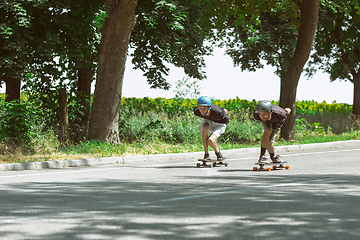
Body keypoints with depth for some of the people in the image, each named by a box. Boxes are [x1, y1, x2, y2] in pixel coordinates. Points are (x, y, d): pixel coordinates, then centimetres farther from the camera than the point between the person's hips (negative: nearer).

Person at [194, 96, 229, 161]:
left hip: (219, 124, -3)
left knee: (210, 141, -27)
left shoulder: (217, 112, -39)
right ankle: (206, 154, -22)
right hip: (207, 121, 3)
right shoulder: (196, 111, -29)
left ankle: (217, 152, 9)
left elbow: (225, 111, -15)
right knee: (205, 127, -35)